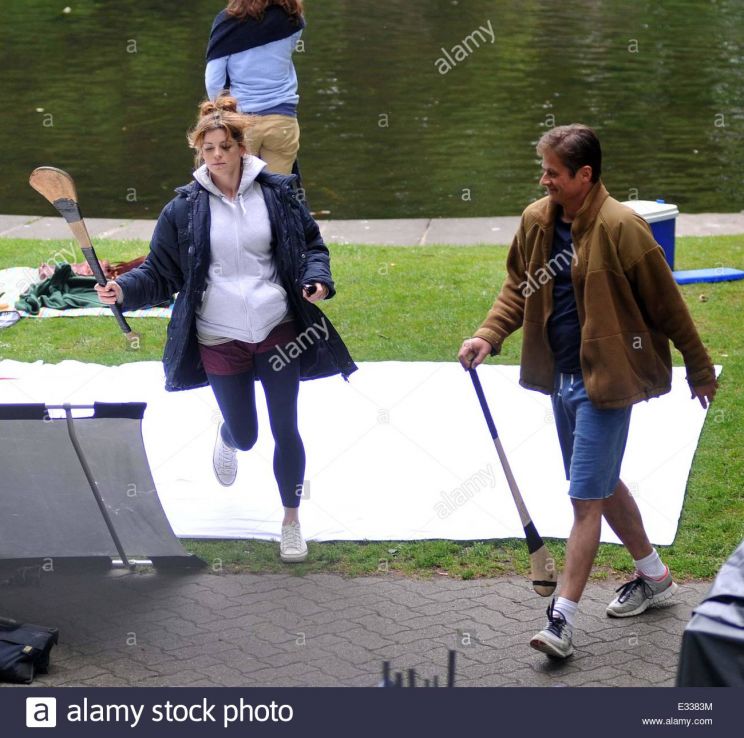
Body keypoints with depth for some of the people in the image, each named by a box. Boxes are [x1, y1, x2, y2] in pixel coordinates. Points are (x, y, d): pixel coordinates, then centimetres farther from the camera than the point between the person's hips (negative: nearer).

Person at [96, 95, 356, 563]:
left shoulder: (277, 192, -4)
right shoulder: (185, 208, -5)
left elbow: (312, 243, 7)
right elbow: (161, 273, -1)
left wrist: (316, 278, -13)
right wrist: (126, 290, -18)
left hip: (278, 331, 0)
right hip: (220, 339, 0)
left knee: (286, 430, 3)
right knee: (244, 435, 10)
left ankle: (292, 519, 23)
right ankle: (228, 439, 50)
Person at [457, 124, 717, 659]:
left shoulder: (621, 228, -18)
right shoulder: (536, 221, 3)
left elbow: (667, 305, -10)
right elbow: (519, 286, 16)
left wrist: (701, 371, -2)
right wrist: (490, 335, -1)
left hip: (605, 382, -8)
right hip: (561, 377, 8)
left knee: (586, 499, -6)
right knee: (603, 486, 20)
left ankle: (564, 618, -2)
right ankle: (655, 578, 38)